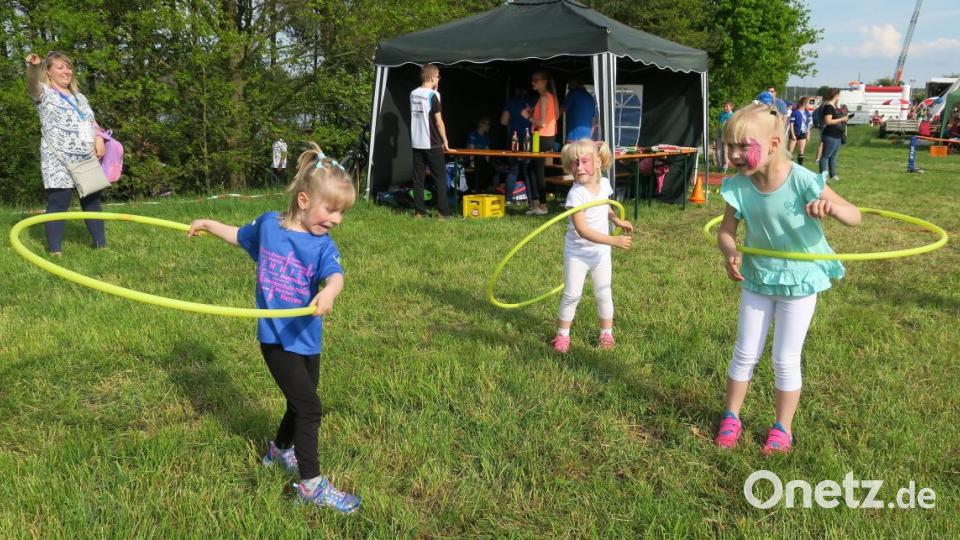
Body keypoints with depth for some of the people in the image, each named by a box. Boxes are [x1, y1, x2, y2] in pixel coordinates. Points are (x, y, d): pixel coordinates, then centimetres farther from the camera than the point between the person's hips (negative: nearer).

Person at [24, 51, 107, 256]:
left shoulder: (79, 97, 23)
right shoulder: (44, 94, 3)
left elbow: (92, 122, 21)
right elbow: (32, 86, -20)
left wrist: (99, 139, 0)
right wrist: (33, 67, -42)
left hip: (87, 160, 6)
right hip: (59, 162, -6)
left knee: (92, 201, 9)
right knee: (58, 203, -7)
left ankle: (101, 245, 17)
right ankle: (55, 251, -4)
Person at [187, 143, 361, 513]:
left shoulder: (322, 244, -8)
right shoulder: (268, 224, -5)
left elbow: (335, 274, -29)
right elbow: (239, 236, 19)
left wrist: (329, 292, -51)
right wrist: (207, 225, 26)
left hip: (307, 338, 3)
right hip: (276, 337, -2)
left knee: (301, 402, 19)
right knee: (308, 407, -7)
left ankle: (279, 450, 50)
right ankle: (311, 486, 4)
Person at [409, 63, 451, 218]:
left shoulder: (413, 94, 7)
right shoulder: (432, 95, -11)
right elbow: (438, 121, -11)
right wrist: (445, 141, 0)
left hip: (416, 143, 6)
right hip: (432, 143, -6)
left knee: (418, 178, 7)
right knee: (440, 178, 2)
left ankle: (418, 211, 8)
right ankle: (443, 212, 1)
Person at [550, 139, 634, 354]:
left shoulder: (604, 184, -4)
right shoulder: (576, 194, -24)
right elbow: (582, 229, -31)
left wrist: (617, 221, 4)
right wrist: (614, 240, -35)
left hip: (601, 253, 5)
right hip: (577, 253, -5)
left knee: (604, 294, 11)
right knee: (571, 295, -1)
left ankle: (606, 333, 28)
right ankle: (562, 334, 16)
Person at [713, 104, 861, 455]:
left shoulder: (802, 181, -26)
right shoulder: (739, 187, -16)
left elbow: (854, 217, -21)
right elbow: (726, 231, -5)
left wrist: (832, 207, -44)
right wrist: (730, 253, -27)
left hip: (799, 281, -3)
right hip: (757, 279, 3)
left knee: (786, 361, 6)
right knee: (745, 354, 12)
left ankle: (783, 429, 26)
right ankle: (731, 418, 31)